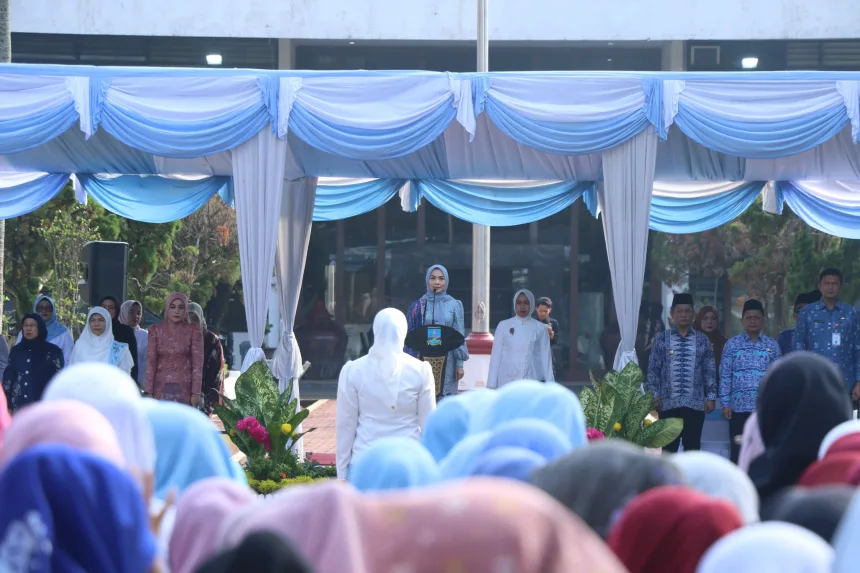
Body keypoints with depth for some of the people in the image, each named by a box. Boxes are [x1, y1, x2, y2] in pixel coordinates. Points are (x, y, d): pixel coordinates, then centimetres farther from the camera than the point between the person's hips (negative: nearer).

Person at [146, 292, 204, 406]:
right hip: (161, 387, 1)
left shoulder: (193, 330, 1)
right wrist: (149, 391, -1)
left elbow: (198, 362, -2)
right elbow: (151, 361, 5)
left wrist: (196, 392, -8)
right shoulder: (156, 330, 6)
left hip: (184, 388, -1)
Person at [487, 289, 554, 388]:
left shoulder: (540, 328, 7)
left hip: (532, 381, 0)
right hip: (508, 381, 0)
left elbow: (545, 356, 8)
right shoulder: (504, 326, 7)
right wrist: (492, 384, 4)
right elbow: (496, 355, 8)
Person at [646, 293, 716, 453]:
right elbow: (653, 370, 3)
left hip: (695, 403, 1)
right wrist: (654, 395, -5)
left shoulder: (702, 340, 7)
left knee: (692, 447, 1)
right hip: (669, 403, -1)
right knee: (669, 446, 3)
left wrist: (711, 397, 2)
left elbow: (710, 371, 8)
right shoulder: (662, 340, 4)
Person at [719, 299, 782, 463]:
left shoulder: (772, 346, 7)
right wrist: (725, 403, -3)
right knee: (738, 450, 2)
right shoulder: (732, 344, 5)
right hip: (739, 406, 0)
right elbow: (725, 376, 3)